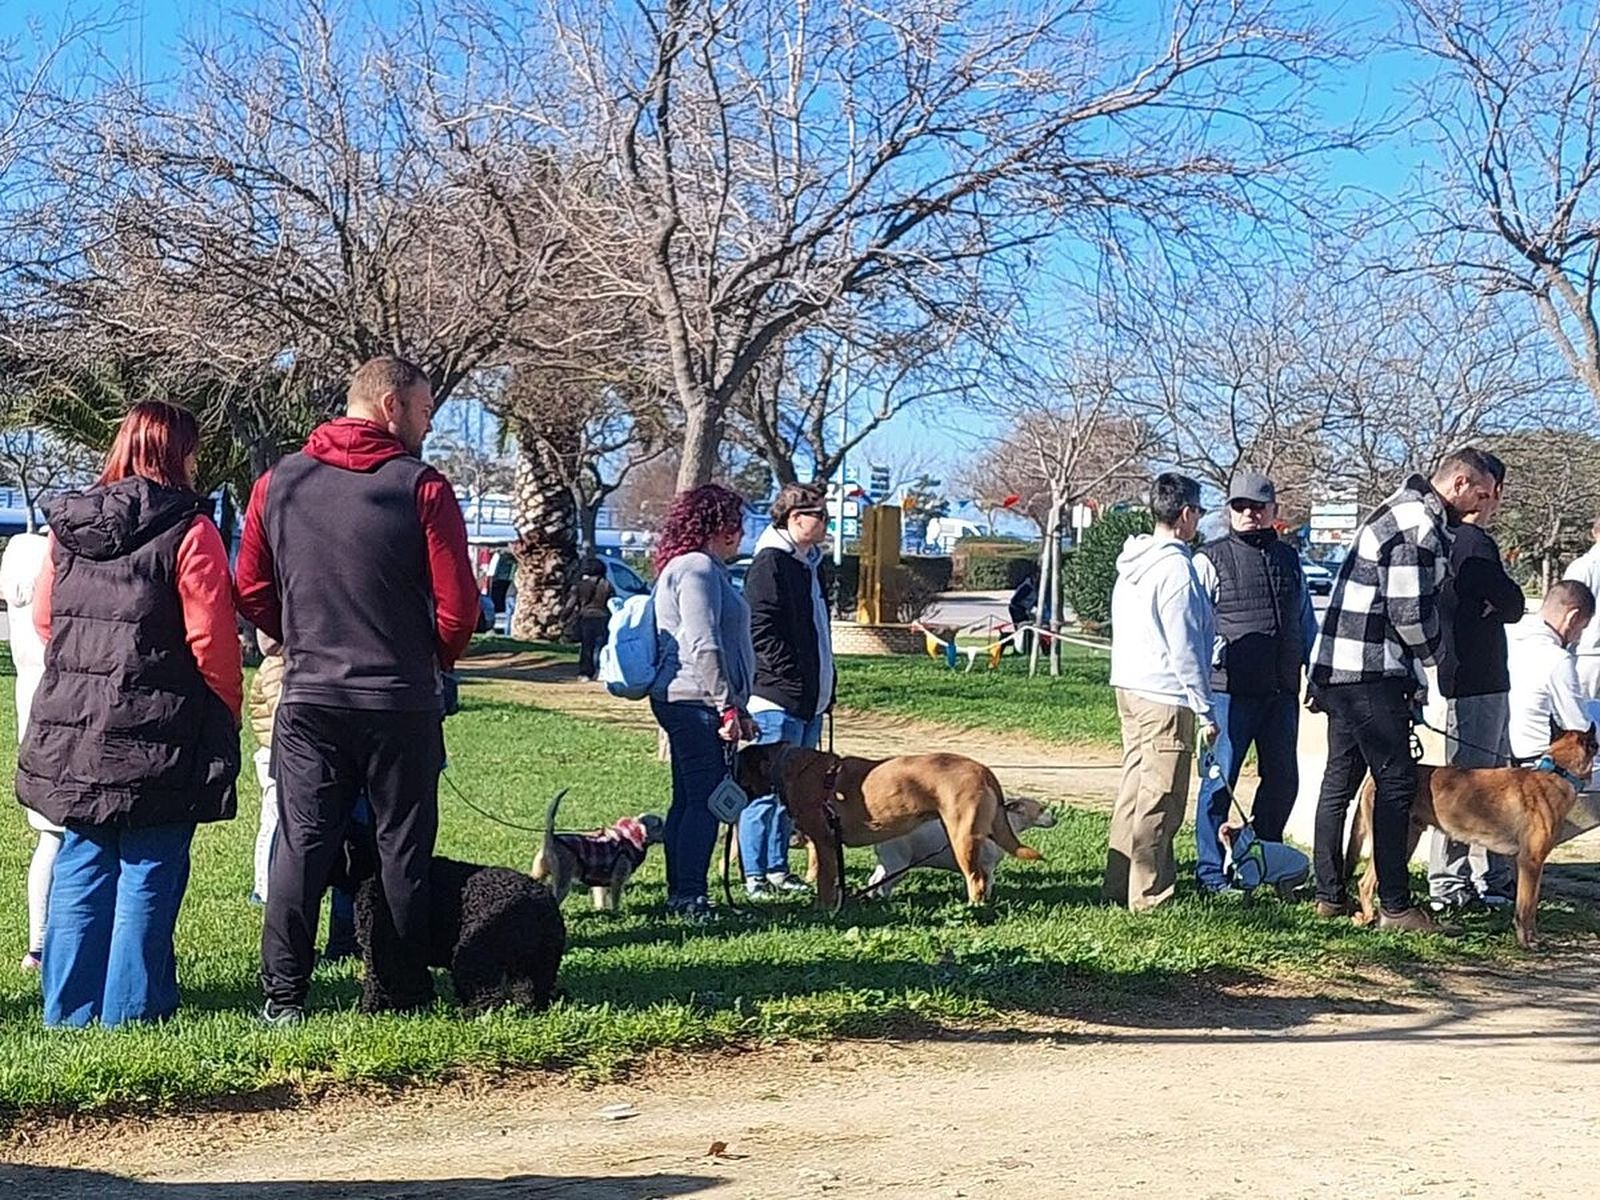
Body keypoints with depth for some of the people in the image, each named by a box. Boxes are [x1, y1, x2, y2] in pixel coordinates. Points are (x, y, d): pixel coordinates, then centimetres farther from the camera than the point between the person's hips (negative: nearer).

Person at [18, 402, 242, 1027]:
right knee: (147, 876, 4)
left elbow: (43, 618, 13)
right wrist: (228, 712, 1)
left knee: (79, 870, 13)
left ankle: (69, 1009, 19)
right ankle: (130, 1010, 8)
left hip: (71, 728, 6)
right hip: (158, 736, -6)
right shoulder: (189, 530, -11)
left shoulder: (67, 525, 7)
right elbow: (211, 638, -13)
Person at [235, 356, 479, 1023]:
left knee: (301, 843, 5)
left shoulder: (278, 483, 4)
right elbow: (458, 604, -9)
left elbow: (250, 589, 9)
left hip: (308, 698, 3)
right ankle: (406, 991, 13)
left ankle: (283, 996, 5)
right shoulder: (422, 487, -8)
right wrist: (434, 661, 10)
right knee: (402, 846, 7)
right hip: (401, 702, -3)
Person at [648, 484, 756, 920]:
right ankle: (689, 896, -7)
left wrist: (736, 707, 26)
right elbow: (703, 646, -20)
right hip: (696, 702, -11)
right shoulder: (698, 568, -12)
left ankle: (680, 894, 18)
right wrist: (728, 705, -19)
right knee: (705, 800, -9)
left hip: (682, 702, 11)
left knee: (689, 800, 13)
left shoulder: (703, 568, 22)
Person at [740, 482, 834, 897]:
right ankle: (754, 874, 1)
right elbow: (761, 631, -18)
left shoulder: (809, 563, 18)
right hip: (777, 699, -10)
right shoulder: (770, 563, -12)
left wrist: (824, 688, 18)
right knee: (767, 788, -5)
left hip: (808, 702, 10)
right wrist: (793, 682, -19)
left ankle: (777, 868, 21)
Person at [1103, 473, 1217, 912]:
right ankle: (1149, 898, 0)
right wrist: (1205, 710, -10)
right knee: (1160, 803, -4)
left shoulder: (1131, 564, 12)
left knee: (1134, 790, 16)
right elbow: (1184, 647, -16)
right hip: (1166, 697, -9)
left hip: (1129, 689, 9)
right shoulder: (1176, 567, -15)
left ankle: (1119, 885, 21)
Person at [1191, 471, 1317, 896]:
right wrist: (1214, 663, -12)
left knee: (1283, 779, 11)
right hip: (1230, 689, -6)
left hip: (1282, 690, 6)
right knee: (1220, 779, -2)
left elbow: (1306, 621, 24)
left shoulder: (1288, 558, 16)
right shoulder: (1211, 559, -1)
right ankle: (1212, 873, 7)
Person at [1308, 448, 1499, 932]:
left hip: (1338, 668, 11)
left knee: (1339, 782, 13)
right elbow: (1409, 611, -20)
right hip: (1371, 675, -11)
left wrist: (1414, 676, 15)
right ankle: (1394, 907, -2)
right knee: (1396, 783, -5)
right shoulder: (1419, 526, -16)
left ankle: (1330, 896, 19)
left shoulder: (1405, 511, 18)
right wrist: (1431, 654, -1)